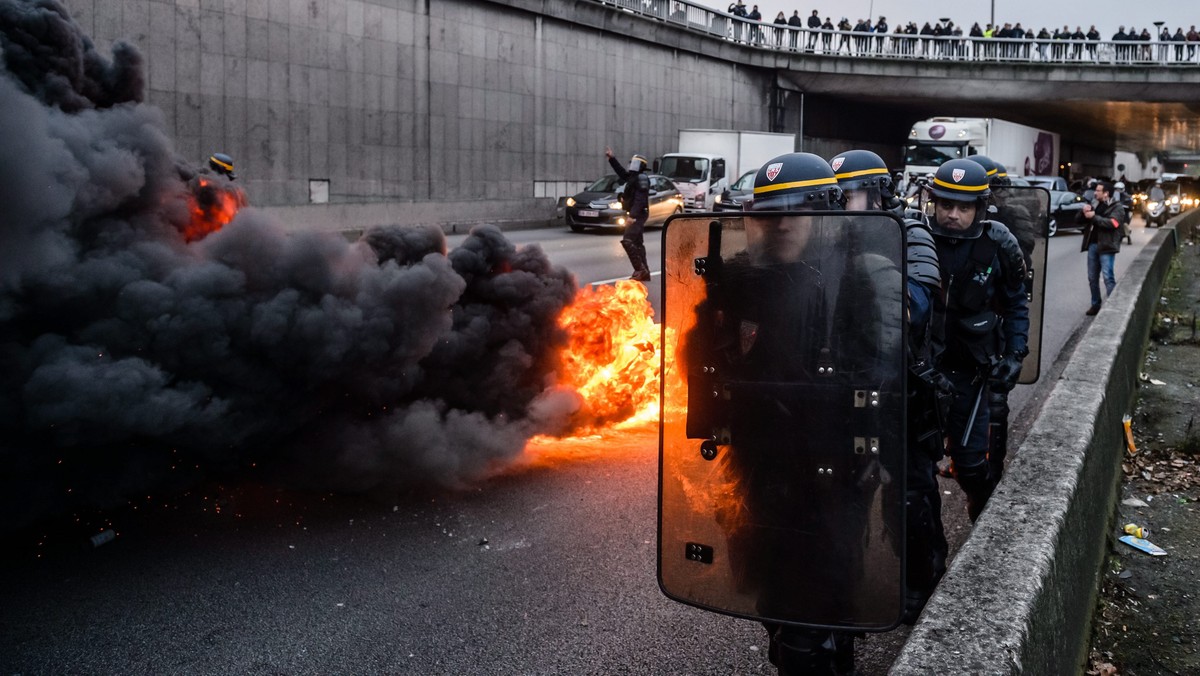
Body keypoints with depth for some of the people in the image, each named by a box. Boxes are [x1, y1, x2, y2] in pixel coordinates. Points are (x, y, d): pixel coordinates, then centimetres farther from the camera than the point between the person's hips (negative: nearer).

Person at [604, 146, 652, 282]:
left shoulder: (642, 178, -14)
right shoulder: (633, 177, 15)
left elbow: (640, 199, -24)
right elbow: (622, 172, 32)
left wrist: (633, 216, -31)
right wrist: (611, 158, 27)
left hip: (638, 215, -11)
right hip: (635, 215, 11)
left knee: (627, 241, -18)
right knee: (637, 243, 13)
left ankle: (640, 270, -18)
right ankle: (644, 272, 17)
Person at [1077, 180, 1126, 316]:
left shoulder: (1117, 207, -2)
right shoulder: (1096, 206, 18)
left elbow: (1112, 223, -20)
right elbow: (1078, 219, 15)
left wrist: (1094, 217, -17)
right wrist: (1084, 212, -6)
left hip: (1106, 246, -7)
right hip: (1092, 245, 7)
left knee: (1108, 277, -10)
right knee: (1092, 277, 9)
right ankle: (1095, 304, 17)